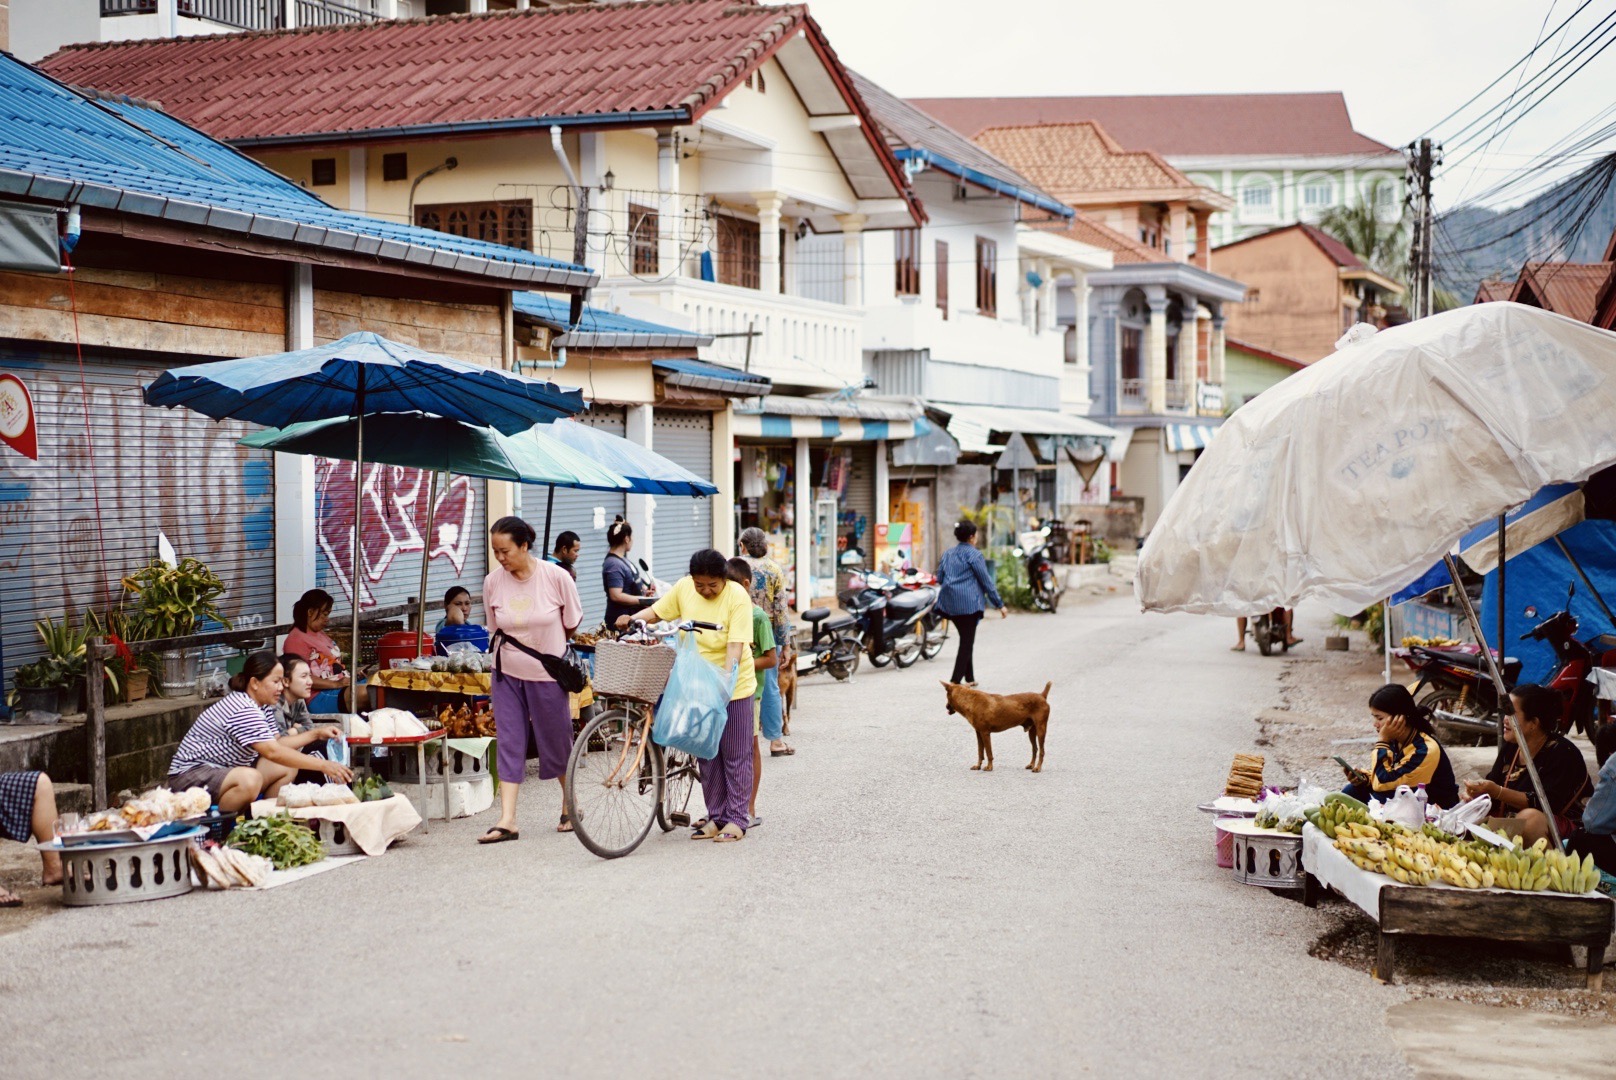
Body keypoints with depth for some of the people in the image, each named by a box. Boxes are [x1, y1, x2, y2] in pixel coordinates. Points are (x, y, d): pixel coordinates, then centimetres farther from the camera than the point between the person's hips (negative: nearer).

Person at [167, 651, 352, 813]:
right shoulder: (243, 710, -26)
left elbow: (276, 743, 10)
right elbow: (273, 752, -32)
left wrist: (316, 733, 2)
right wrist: (323, 765, -33)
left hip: (226, 769, 10)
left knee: (288, 768, 5)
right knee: (250, 779, -37)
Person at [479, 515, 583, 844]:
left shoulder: (556, 577, -14)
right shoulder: (492, 582, -7)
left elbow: (572, 622, 2)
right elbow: (496, 629, 9)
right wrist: (520, 649, 7)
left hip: (548, 673, -2)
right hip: (508, 673, 2)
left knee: (556, 742, 9)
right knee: (509, 743, -2)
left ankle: (569, 806, 30)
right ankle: (507, 821, -3)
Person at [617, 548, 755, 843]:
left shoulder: (737, 596, -15)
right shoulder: (683, 588, -2)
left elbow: (736, 645, -21)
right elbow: (657, 611, 11)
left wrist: (725, 679, -33)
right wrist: (633, 618, -8)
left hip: (733, 685, -5)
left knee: (736, 755, 1)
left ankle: (737, 819, 8)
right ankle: (716, 817, 17)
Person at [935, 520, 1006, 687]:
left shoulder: (947, 554, 14)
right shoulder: (974, 555, -6)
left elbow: (939, 578, 16)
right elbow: (986, 581, -6)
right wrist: (999, 604, -1)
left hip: (949, 603, 7)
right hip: (968, 603, -7)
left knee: (966, 640, 18)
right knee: (967, 642, -3)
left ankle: (969, 678, 20)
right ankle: (955, 680, -10)